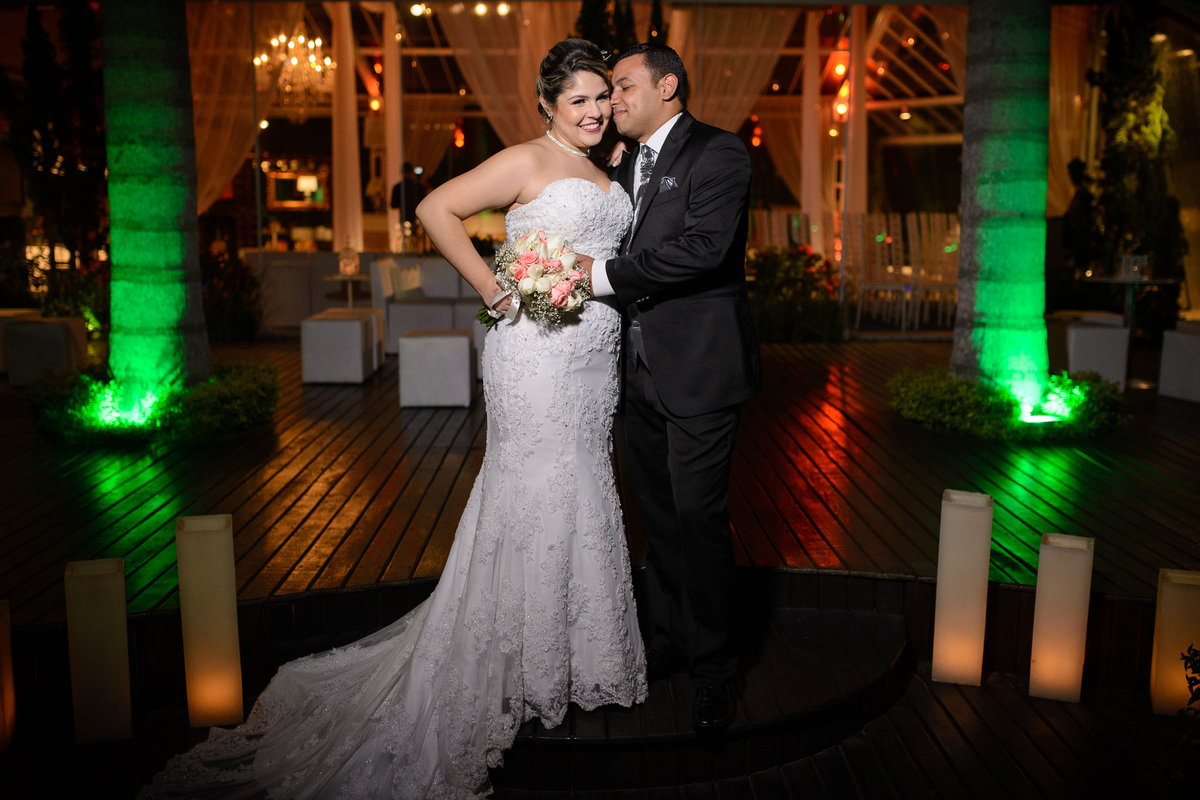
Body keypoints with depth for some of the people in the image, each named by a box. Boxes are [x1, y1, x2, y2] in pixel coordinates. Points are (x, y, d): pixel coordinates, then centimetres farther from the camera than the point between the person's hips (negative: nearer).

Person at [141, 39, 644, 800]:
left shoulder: (604, 171, 17)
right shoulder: (527, 161, -7)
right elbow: (437, 208, -12)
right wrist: (494, 289, -14)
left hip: (596, 359, 8)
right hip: (539, 356, -8)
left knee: (583, 497, 15)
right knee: (540, 499, -1)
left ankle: (575, 647, 31)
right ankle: (528, 663, 16)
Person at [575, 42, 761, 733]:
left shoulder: (718, 152, -8)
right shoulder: (626, 166, 17)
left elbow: (703, 246, -22)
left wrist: (603, 275, -20)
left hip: (700, 366, -8)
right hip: (644, 370, 8)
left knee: (699, 518, -3)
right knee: (660, 517, 16)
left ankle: (715, 670, 14)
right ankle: (668, 644, 31)